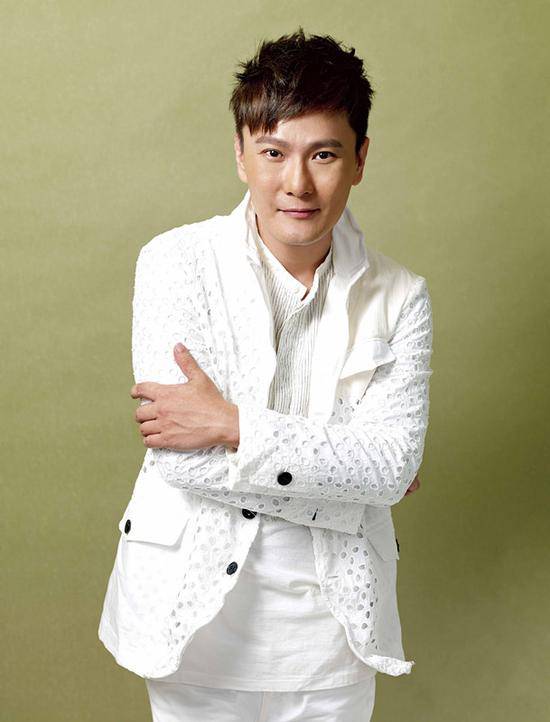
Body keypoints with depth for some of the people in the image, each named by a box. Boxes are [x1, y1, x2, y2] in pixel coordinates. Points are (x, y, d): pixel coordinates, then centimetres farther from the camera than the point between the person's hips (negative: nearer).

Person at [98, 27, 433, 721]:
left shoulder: (399, 299, -4)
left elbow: (393, 463, -14)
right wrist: (340, 479, -15)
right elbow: (178, 454, -18)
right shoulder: (175, 262, -11)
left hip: (330, 614, 2)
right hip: (192, 605, -1)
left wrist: (234, 426, -21)